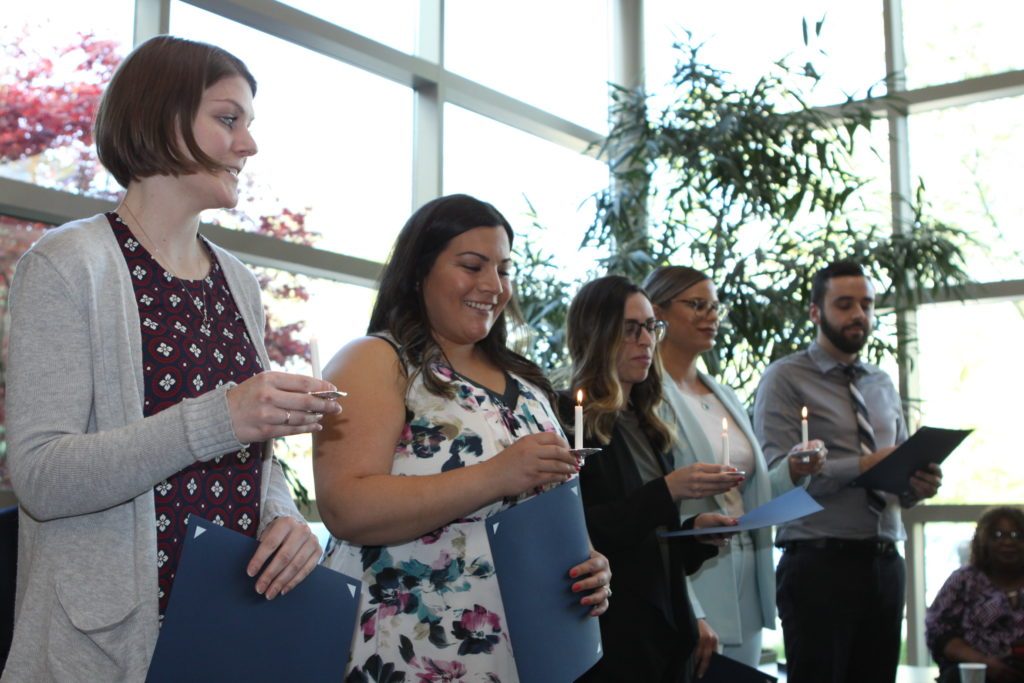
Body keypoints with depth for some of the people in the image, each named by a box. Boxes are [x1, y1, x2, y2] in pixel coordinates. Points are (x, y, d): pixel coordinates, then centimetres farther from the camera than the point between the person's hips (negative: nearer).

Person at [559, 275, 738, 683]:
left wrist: (695, 530, 1)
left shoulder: (644, 425, 13)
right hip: (610, 638, -8)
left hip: (667, 631, 8)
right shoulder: (569, 419, -10)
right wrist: (666, 492, -22)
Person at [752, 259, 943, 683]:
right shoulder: (785, 379, -3)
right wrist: (861, 466, -23)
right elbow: (777, 473, -14)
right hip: (819, 564, -6)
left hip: (885, 565, 6)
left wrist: (919, 485, -7)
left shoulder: (883, 385, 18)